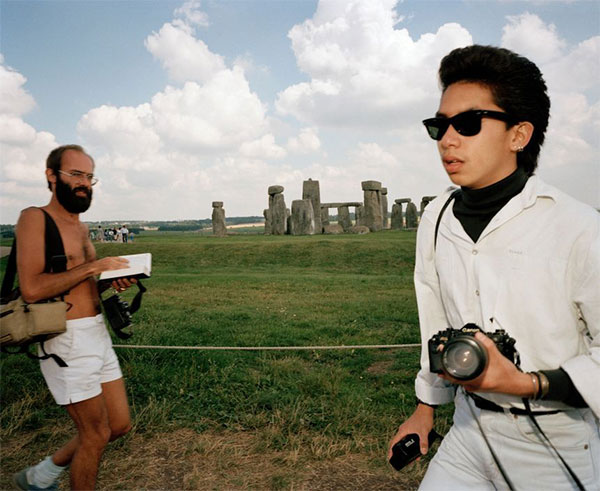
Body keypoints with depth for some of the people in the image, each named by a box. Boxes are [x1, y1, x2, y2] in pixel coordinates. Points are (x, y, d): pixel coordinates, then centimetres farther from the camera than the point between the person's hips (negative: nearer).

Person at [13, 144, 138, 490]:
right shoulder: (35, 218, -10)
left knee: (120, 425, 15)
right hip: (67, 338, -8)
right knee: (96, 434, 4)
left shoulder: (81, 228, 14)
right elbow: (32, 289, -21)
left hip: (97, 332, 8)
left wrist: (115, 283, 5)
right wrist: (91, 267, -18)